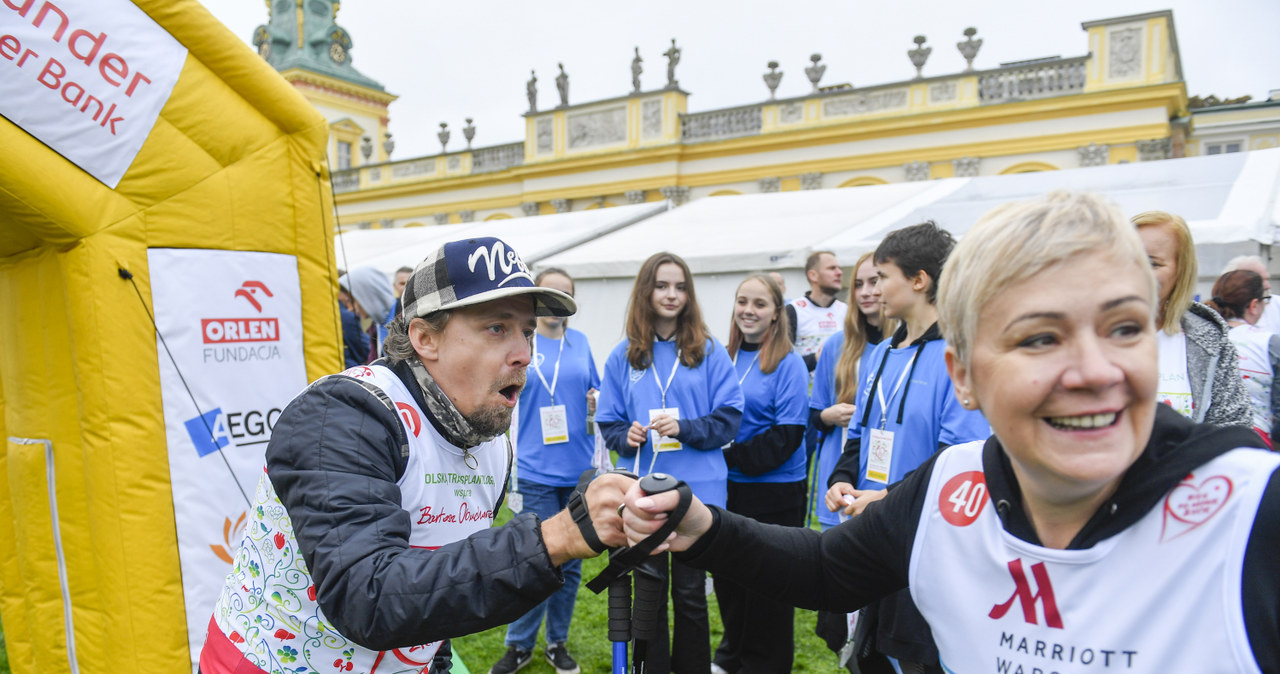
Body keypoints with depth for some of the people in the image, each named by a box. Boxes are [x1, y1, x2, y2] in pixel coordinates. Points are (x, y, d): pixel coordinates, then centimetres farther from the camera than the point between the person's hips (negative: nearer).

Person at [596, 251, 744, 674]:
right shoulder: (624, 356, 4)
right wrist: (626, 437, -14)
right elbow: (608, 422, 7)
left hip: (697, 490, -1)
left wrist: (684, 428, -18)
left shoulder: (708, 351, 0)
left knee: (691, 592, 11)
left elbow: (729, 417, -3)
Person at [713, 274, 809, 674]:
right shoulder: (725, 359, 6)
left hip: (773, 493, -5)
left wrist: (733, 456, -20)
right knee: (727, 574, 17)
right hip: (726, 489, 6)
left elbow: (788, 435, -16)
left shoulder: (788, 364, -10)